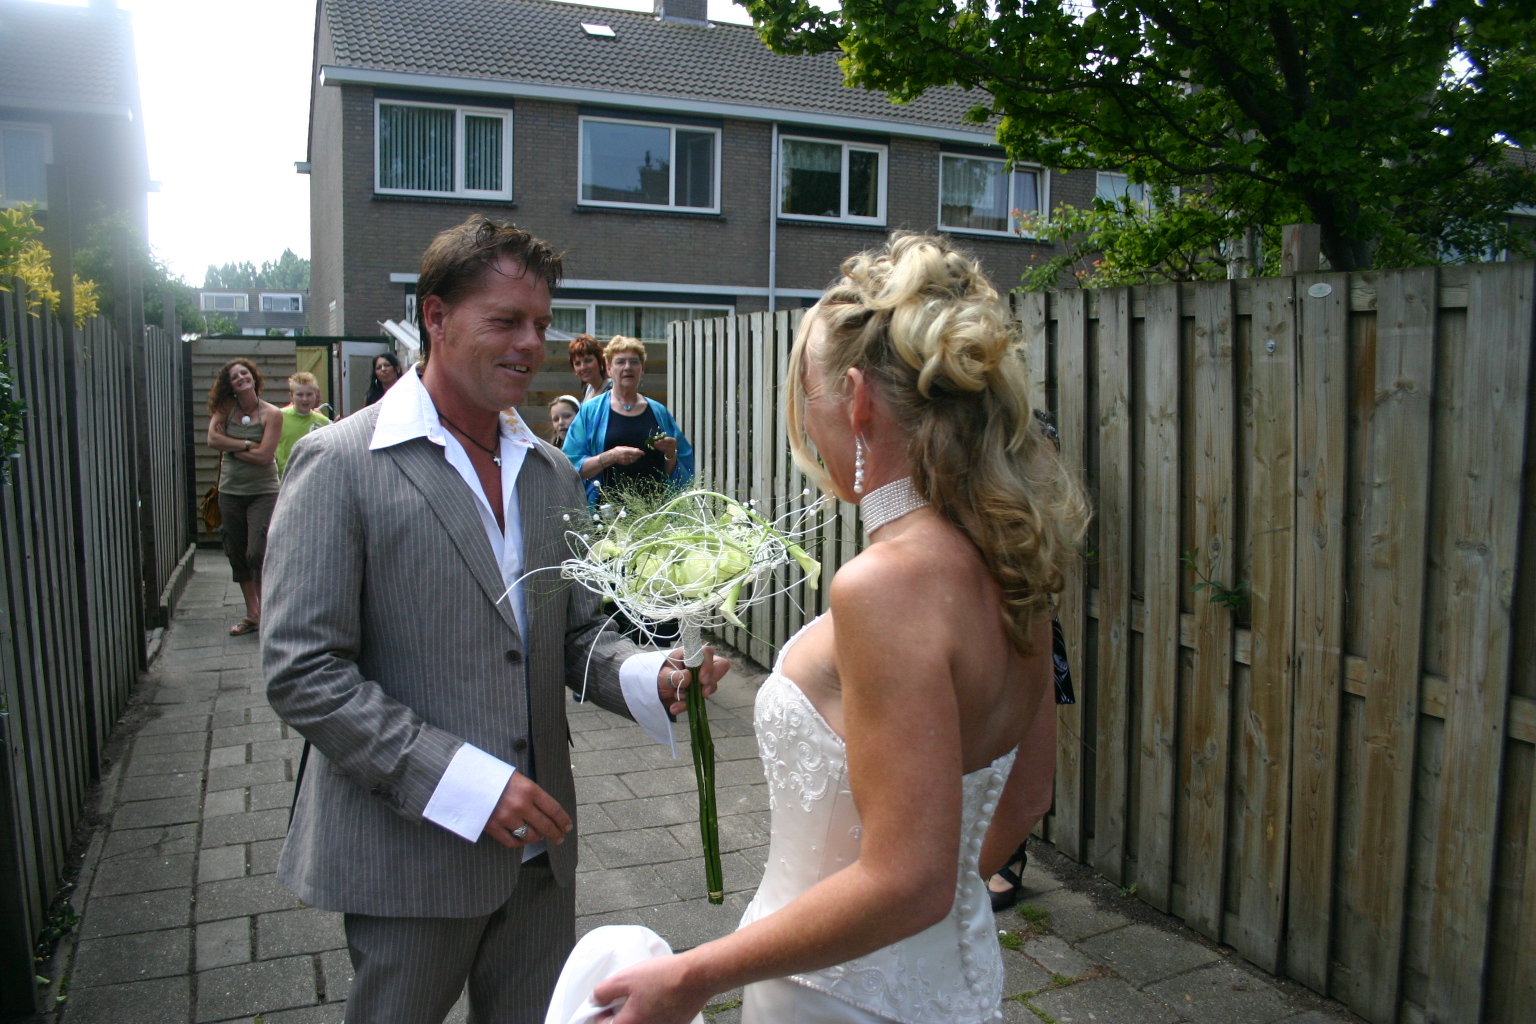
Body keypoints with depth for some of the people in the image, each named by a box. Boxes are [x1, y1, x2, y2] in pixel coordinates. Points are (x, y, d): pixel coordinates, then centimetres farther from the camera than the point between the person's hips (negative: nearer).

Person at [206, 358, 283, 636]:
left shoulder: (271, 414, -7)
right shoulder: (225, 409, 3)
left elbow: (264, 456, -14)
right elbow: (213, 439, -10)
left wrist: (230, 447, -5)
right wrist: (247, 445, -14)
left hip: (263, 491, -4)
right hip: (230, 491, 4)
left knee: (257, 554, -13)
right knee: (237, 556, 9)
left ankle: (265, 611, 2)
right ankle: (251, 615, 21)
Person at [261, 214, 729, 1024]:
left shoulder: (551, 471, 7)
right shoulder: (339, 463, -12)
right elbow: (301, 673, -16)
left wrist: (652, 677, -11)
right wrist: (464, 781, -20)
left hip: (539, 846, 6)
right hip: (410, 852, -5)